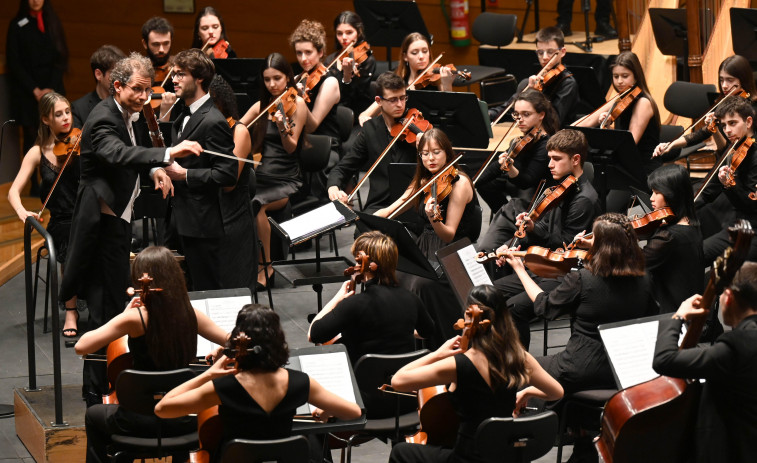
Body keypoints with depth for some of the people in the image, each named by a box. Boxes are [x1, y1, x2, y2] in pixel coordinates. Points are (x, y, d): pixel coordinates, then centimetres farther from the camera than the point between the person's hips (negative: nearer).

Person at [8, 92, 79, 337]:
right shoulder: (38, 153, 4)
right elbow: (14, 192, -2)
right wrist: (22, 211, -24)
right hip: (62, 223, 1)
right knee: (71, 244, -29)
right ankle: (71, 310, -11)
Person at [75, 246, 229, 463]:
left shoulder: (135, 317, -19)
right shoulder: (191, 315, -6)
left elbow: (81, 346, -19)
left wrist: (125, 314, -11)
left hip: (144, 421, -4)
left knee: (94, 416, 30)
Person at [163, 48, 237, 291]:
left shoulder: (213, 121, -17)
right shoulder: (184, 117, 14)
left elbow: (228, 174, -23)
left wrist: (185, 175, -21)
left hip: (202, 223, -10)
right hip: (185, 219, 10)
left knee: (207, 289, -4)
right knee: (196, 287, 16)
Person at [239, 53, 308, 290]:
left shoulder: (297, 104, -2)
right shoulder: (262, 106, 14)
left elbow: (291, 147, -11)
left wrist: (282, 127, -31)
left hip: (287, 181, -5)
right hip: (262, 176, 5)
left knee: (255, 204, -34)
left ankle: (265, 267, -18)